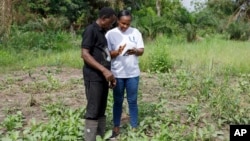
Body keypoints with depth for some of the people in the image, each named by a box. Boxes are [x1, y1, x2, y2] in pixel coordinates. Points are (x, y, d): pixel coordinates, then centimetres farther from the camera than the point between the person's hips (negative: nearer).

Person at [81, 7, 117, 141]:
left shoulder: (102, 32, 17)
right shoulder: (91, 30, -10)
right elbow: (85, 54, -18)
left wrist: (109, 74, 19)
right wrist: (104, 70, -25)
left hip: (103, 77, 9)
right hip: (94, 77, -9)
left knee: (101, 110, 13)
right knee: (93, 111, -4)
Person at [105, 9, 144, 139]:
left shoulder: (135, 32, 1)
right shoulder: (110, 34, -4)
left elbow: (142, 51, 2)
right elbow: (107, 54, -5)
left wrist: (135, 51, -21)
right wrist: (117, 52, -26)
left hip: (133, 73, 1)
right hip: (117, 74, -1)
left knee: (132, 101, 9)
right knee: (118, 101, 10)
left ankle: (134, 128, 19)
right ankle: (116, 128, 22)